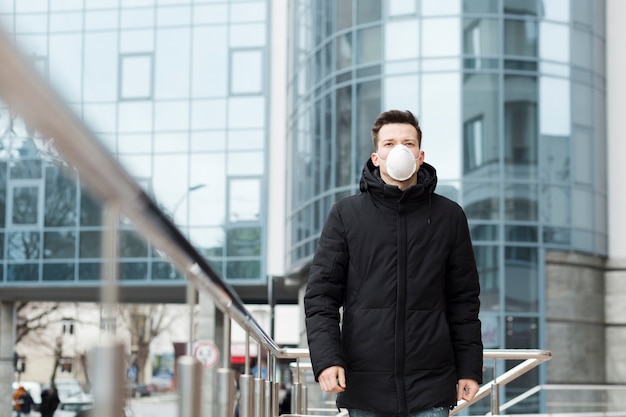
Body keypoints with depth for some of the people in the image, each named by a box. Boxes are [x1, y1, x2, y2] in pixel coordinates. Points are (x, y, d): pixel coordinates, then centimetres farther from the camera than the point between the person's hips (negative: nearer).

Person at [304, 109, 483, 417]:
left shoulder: (449, 216, 6)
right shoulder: (346, 215, 3)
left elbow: (464, 300, 9)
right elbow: (321, 295, 0)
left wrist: (469, 369, 5)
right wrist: (326, 358, -12)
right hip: (365, 387, 0)